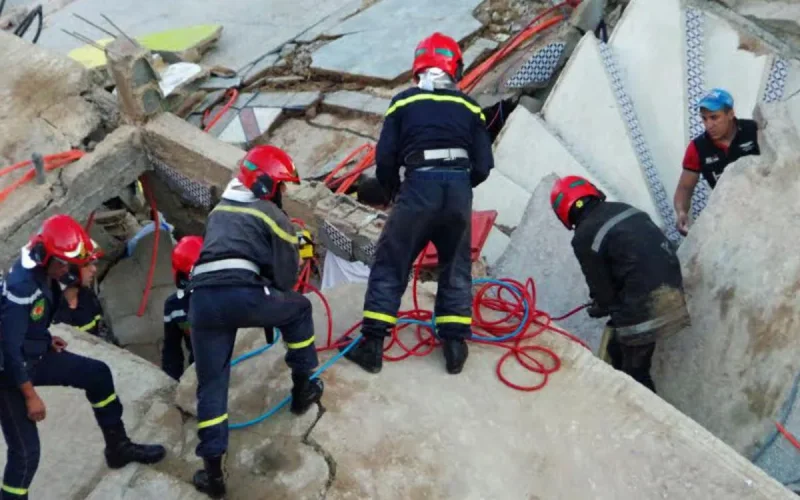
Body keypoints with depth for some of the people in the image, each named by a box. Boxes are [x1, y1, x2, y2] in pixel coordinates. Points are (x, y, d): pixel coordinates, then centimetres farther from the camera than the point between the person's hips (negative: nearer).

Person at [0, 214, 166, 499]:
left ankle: (118, 447, 25)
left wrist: (47, 340, -1)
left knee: (97, 374, 11)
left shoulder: (43, 272, -4)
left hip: (35, 356, 9)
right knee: (25, 451, -8)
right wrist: (31, 396, -21)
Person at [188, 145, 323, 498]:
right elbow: (286, 277, 10)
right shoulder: (271, 215, 10)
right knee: (299, 309, 25)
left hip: (202, 300, 5)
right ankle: (303, 388, 33)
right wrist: (271, 308, 31)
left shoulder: (218, 212, 29)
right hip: (243, 295, -5)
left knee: (211, 385, 14)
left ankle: (212, 472, 10)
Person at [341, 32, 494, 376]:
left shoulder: (404, 101, 6)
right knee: (456, 268, 19)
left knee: (389, 265, 9)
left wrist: (393, 191, 21)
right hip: (459, 190, 2)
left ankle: (372, 345, 9)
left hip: (418, 187, -2)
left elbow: (385, 158, 3)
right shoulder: (469, 106, 11)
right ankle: (455, 345, 18)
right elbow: (483, 166, 8)